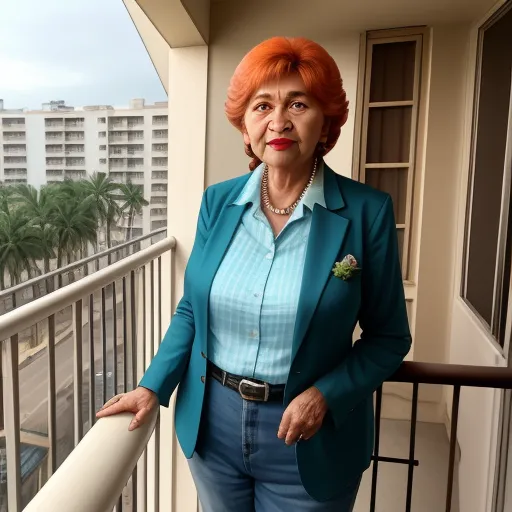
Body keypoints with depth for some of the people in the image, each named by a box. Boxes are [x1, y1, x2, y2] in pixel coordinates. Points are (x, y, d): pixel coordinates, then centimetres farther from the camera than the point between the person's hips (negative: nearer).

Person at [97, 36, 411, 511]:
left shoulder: (366, 212, -13)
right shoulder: (218, 201, -4)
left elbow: (388, 337, -5)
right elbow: (191, 308, 5)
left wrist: (325, 394, -18)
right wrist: (153, 386, -3)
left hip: (306, 440, -2)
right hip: (211, 424, 3)